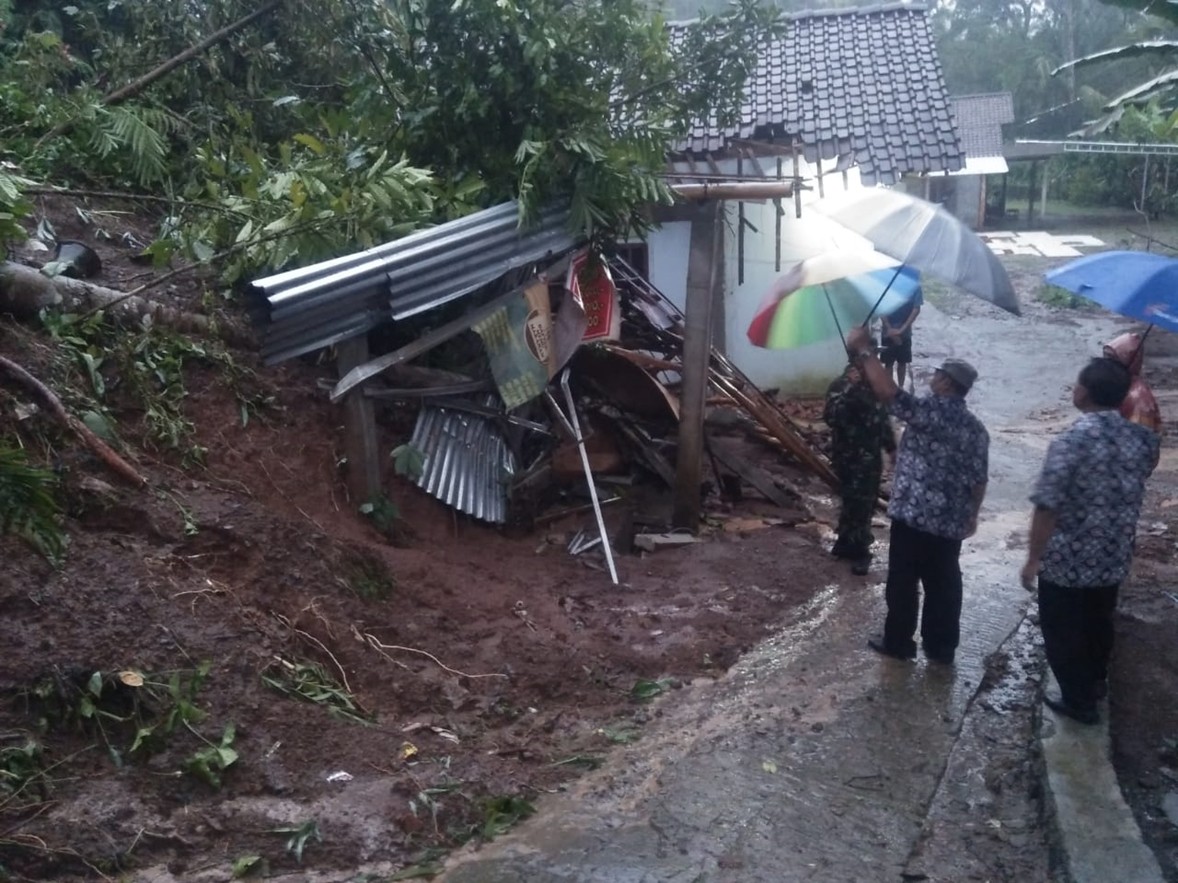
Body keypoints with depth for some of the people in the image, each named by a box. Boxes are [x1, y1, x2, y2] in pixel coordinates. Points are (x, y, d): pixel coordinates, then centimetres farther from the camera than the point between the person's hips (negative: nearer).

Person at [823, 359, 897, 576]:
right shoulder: (841, 385, -16)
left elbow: (883, 417, 16)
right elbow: (831, 417, -32)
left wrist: (891, 447, 17)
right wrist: (848, 388, -36)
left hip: (871, 455, 7)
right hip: (849, 456, -7)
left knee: (865, 503, 14)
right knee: (856, 504, 0)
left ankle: (847, 544, 30)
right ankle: (858, 552, 12)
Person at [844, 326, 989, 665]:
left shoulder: (931, 410, -14)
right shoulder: (976, 429, 8)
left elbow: (888, 392, -25)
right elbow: (978, 480, 10)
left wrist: (864, 351, -17)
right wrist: (972, 515, 23)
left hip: (914, 515, -6)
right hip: (951, 522, 6)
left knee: (902, 581, 7)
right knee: (944, 584, 13)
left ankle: (898, 642, 18)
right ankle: (941, 647, 22)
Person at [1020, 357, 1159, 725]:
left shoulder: (1071, 440, -24)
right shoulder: (1142, 437, -6)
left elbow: (1047, 507, -24)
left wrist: (1033, 558, -14)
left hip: (1067, 561, -6)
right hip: (1114, 559, 6)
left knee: (1062, 631, 14)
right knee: (1099, 623, 27)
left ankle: (1079, 701, 27)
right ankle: (1095, 682, 47)